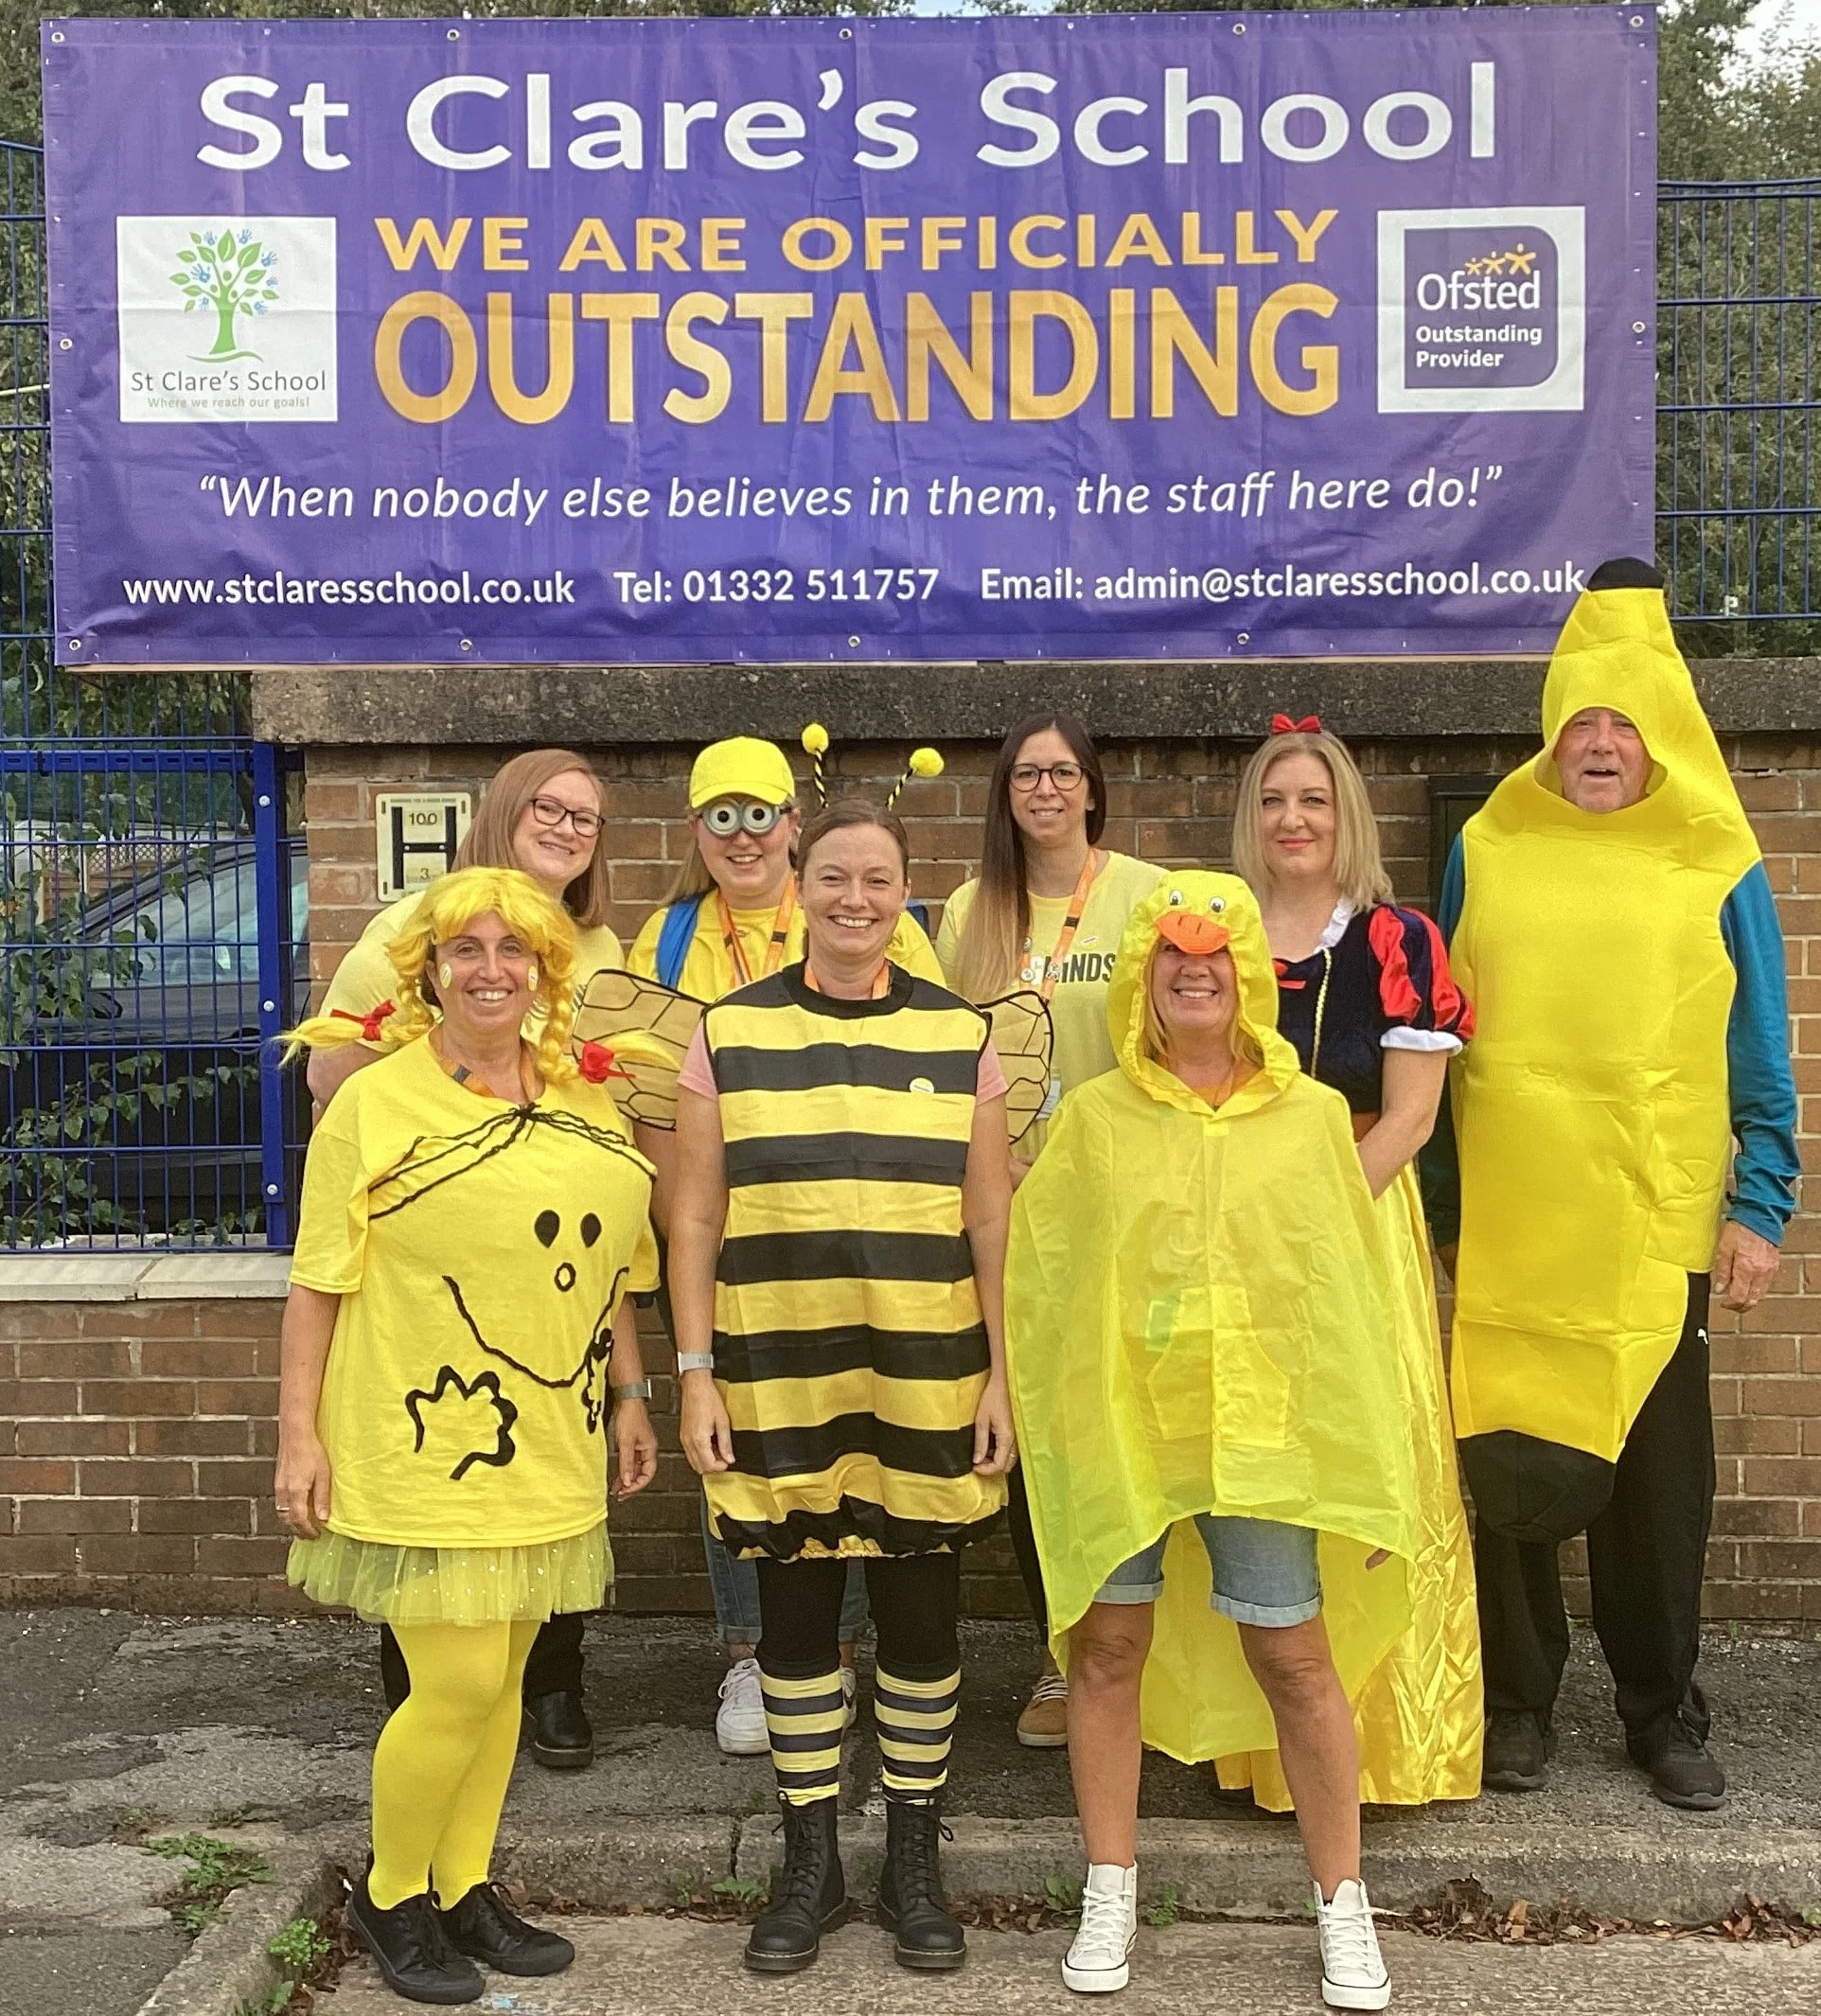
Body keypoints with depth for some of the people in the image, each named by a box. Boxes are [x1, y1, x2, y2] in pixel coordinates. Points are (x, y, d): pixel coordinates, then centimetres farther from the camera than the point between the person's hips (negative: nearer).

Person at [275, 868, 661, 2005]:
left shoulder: (581, 1105, 8)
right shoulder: (376, 1104, -7)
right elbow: (320, 1281, -6)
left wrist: (629, 1397, 16)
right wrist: (301, 1434, -8)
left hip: (545, 1449, 5)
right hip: (423, 1446, -5)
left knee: (503, 1675, 12)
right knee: (459, 1680, -5)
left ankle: (464, 1890, 30)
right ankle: (390, 1896, 18)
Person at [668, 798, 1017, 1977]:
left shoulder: (962, 1035, 3)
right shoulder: (729, 1034, 1)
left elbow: (991, 1223, 4)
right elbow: (695, 1218, 3)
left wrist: (1003, 1378, 0)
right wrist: (697, 1374, -1)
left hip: (927, 1389, 0)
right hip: (776, 1388, 0)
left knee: (921, 1617, 9)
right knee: (796, 1618, 10)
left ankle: (915, 1859, 26)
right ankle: (811, 1860, 26)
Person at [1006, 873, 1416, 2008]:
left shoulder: (1312, 1117, 1)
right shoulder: (1095, 1117, 2)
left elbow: (1350, 1287, 2)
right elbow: (1036, 1277, 4)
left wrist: (1369, 1458, 0)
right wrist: (1048, 1420, -2)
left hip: (1265, 1426, -1)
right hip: (1116, 1420, 1)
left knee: (1295, 1658, 4)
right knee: (1108, 1648, 9)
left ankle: (1343, 1903, 22)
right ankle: (1110, 1894, 26)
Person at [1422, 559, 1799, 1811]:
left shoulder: (1718, 873, 2)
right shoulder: (1487, 854, 5)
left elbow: (1761, 1060, 5)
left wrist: (1758, 1206, -2)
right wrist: (1436, 1203, 7)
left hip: (1657, 1228, 0)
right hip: (1503, 1231, 1)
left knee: (1661, 1480, 8)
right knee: (1512, 1470, 7)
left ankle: (1664, 1711, 25)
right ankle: (1519, 1703, 23)